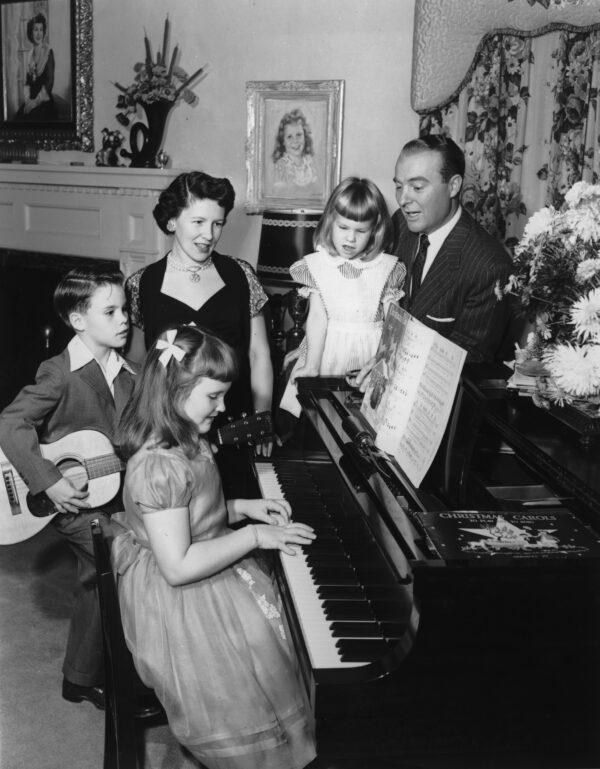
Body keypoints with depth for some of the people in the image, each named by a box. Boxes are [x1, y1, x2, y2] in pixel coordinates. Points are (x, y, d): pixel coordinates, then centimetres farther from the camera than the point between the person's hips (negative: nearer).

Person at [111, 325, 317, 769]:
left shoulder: (185, 442, 1)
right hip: (179, 602, -9)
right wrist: (254, 536, -24)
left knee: (282, 609, 9)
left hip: (207, 572, 10)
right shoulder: (160, 467, -30)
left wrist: (241, 508, 2)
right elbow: (178, 567, -30)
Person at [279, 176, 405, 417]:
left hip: (370, 353, 0)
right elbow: (317, 318, -4)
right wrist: (311, 366, -11)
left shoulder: (386, 268, 1)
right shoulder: (318, 265, 0)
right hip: (327, 351, 0)